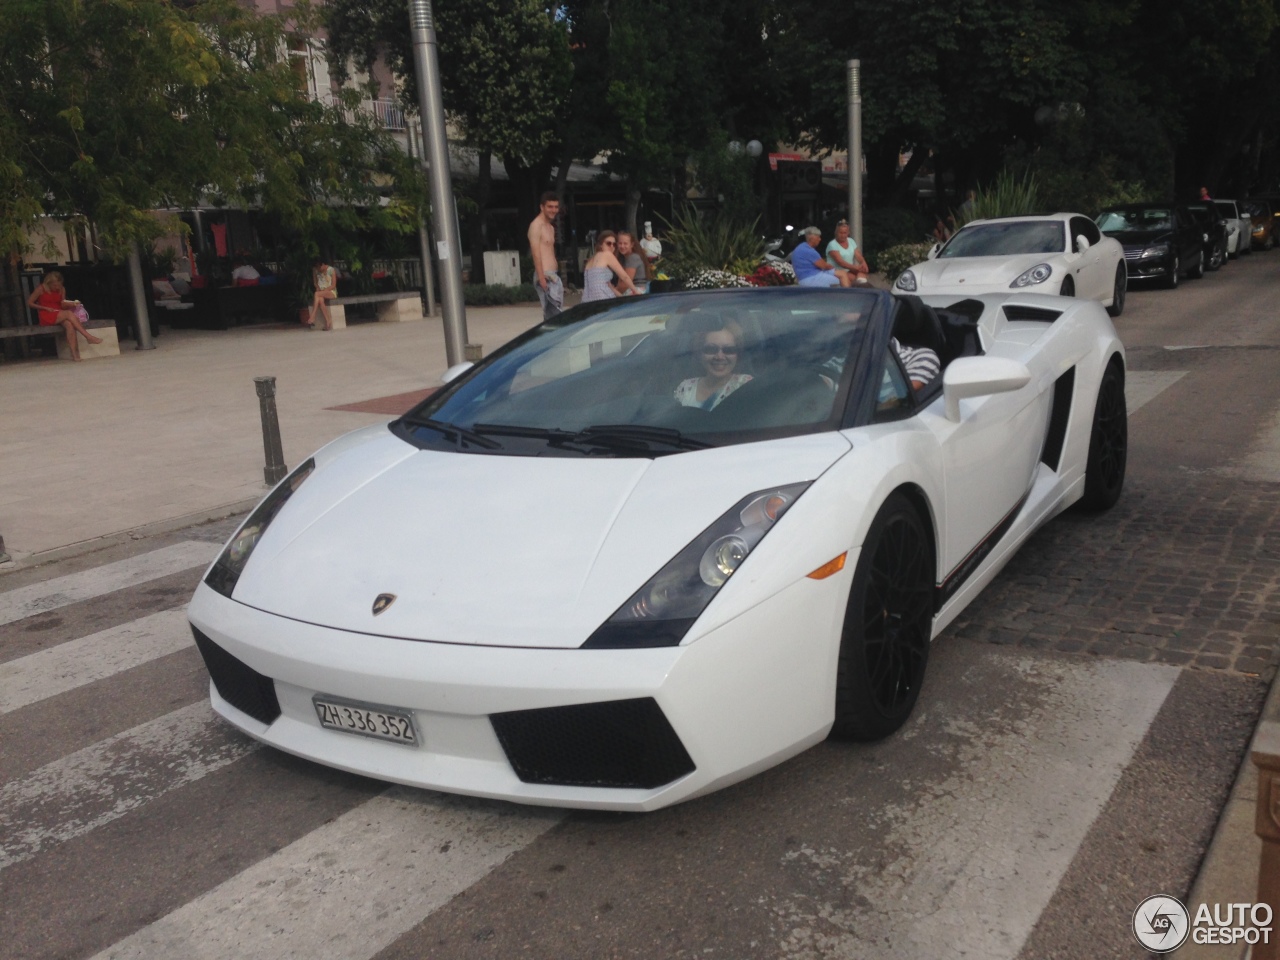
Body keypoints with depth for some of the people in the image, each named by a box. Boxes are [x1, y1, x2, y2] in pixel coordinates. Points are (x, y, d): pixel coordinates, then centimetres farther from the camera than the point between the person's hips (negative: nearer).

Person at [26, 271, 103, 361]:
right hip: (46, 317, -4)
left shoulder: (62, 289, 8)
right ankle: (89, 337, -38)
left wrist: (72, 304, -14)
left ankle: (74, 354, -45)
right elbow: (29, 303, -1)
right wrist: (45, 308, -11)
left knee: (69, 324, -33)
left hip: (60, 316, 4)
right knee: (69, 313, -32)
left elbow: (63, 305, 8)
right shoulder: (41, 289, -4)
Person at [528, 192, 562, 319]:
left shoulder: (551, 227, 20)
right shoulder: (536, 225, -9)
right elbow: (536, 253, -17)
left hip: (553, 276, 9)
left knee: (552, 315, 8)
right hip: (545, 276, -9)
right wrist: (541, 277, -23)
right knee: (554, 315, -14)